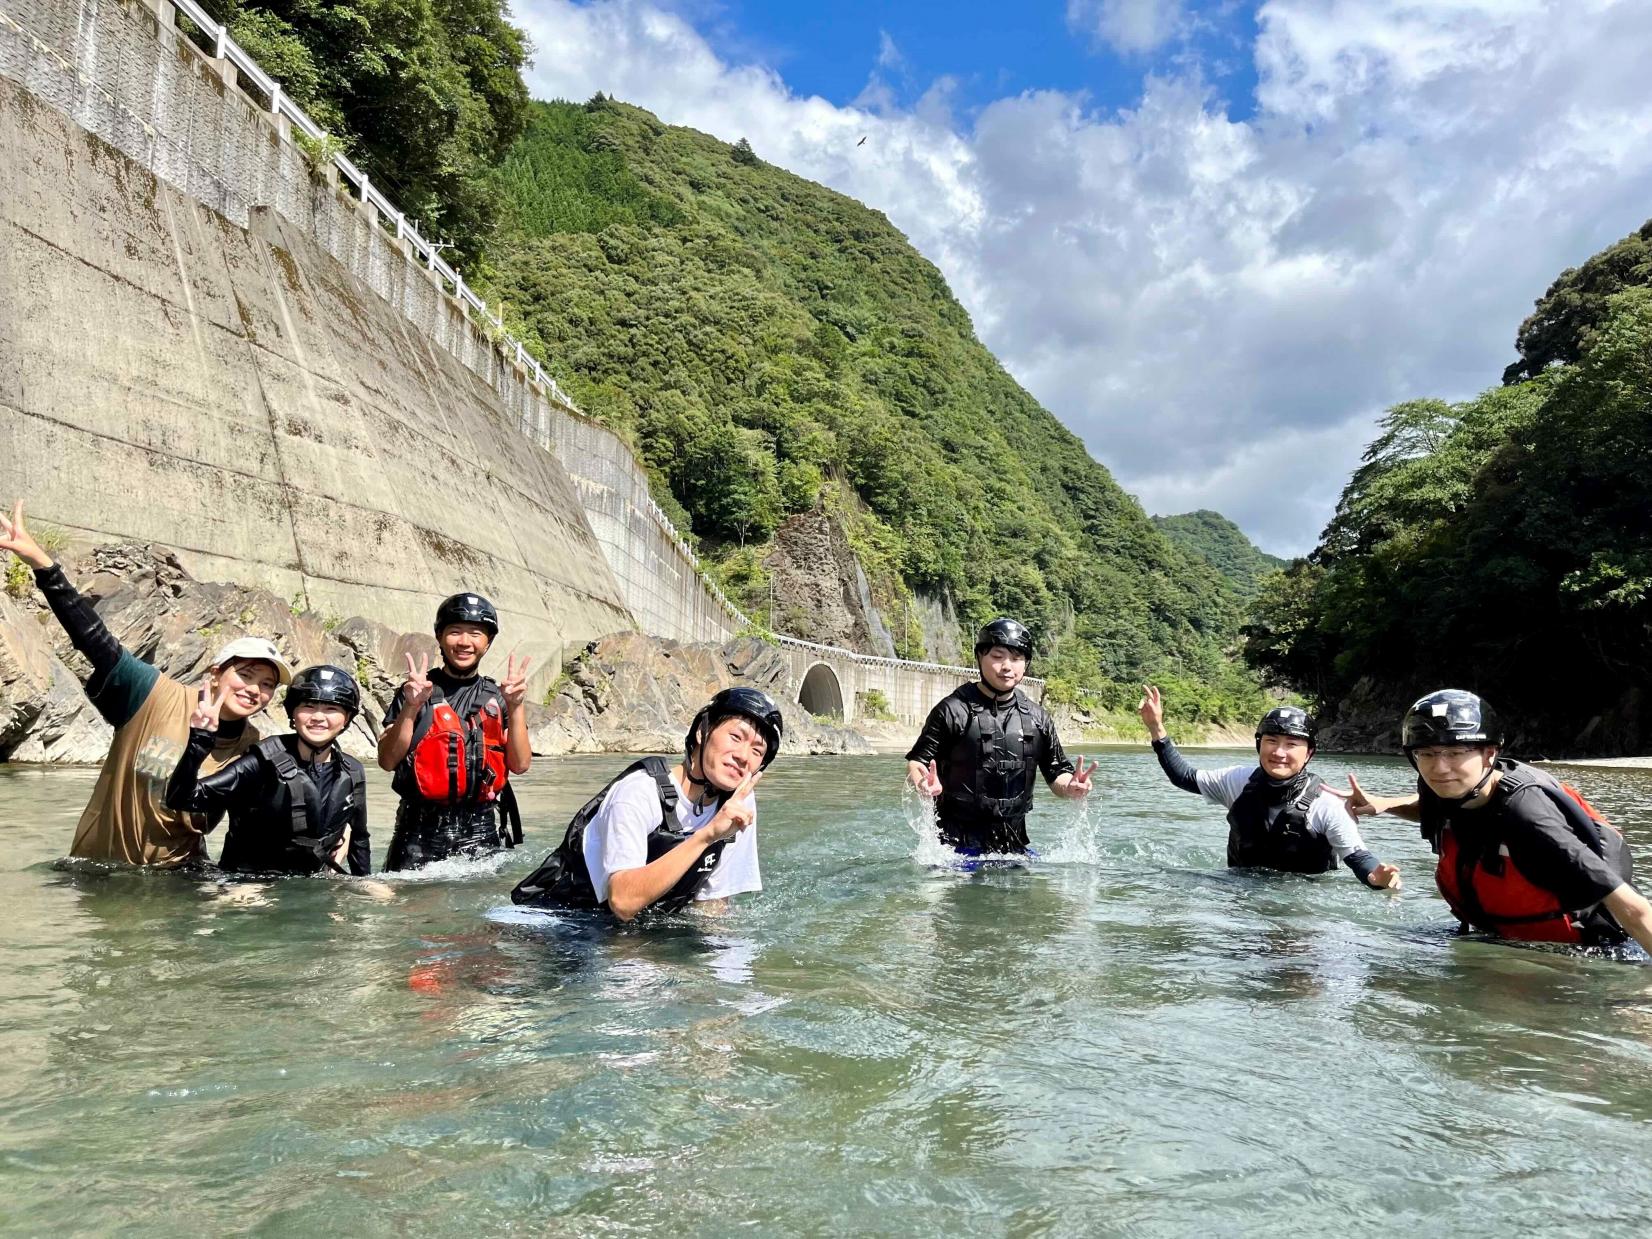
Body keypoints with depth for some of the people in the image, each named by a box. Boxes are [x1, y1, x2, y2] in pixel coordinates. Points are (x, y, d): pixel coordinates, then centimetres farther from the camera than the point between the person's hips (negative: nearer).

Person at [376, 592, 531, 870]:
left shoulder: (498, 697, 10)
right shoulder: (415, 692, 6)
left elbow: (520, 765, 0)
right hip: (420, 834, -1)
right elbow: (387, 761, -3)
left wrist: (516, 707, -11)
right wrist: (411, 707, -15)